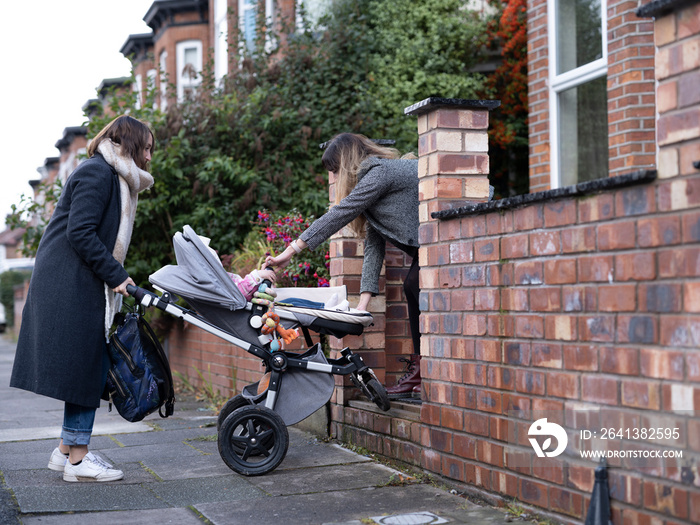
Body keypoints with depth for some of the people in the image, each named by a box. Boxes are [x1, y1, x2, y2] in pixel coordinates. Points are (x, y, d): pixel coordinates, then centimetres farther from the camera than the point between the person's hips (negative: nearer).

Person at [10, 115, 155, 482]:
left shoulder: (113, 177, 21)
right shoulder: (98, 172, -11)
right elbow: (79, 232, -19)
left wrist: (117, 277, 10)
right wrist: (115, 274, -17)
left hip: (81, 286, 10)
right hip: (71, 285, -10)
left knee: (90, 366, 10)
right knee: (84, 365, -8)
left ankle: (67, 449, 16)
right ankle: (77, 458, -3)